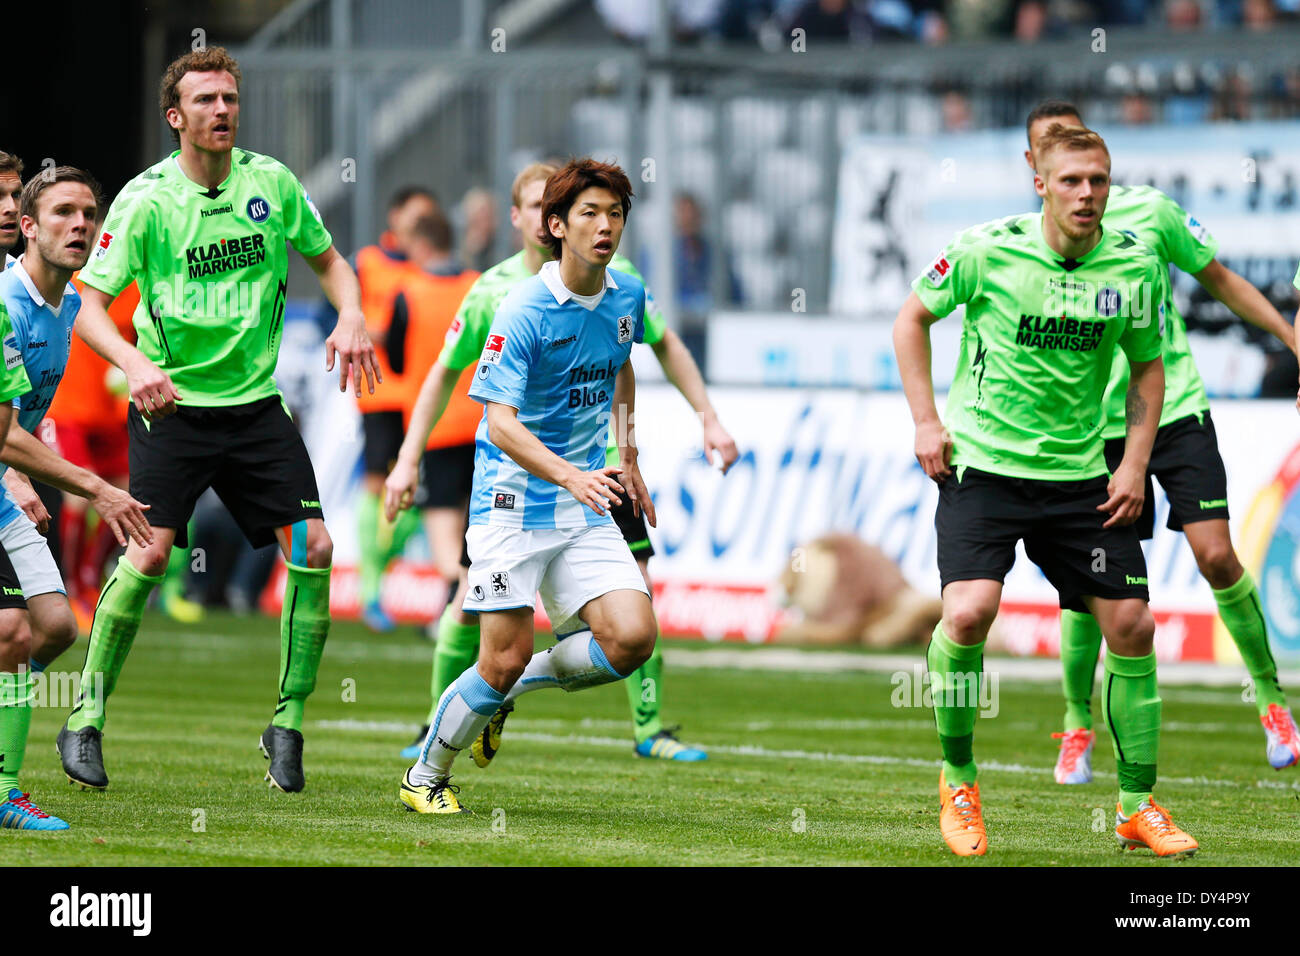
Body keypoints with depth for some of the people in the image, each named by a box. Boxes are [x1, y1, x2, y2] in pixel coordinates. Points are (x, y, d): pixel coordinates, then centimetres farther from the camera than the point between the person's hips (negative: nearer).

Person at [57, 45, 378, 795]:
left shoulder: (272, 183, 2)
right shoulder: (145, 199, -9)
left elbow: (328, 259, 17)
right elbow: (90, 305, -9)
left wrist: (351, 318, -4)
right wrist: (135, 364, -27)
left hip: (256, 402, 4)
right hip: (172, 403, -4)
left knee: (313, 546, -8)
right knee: (150, 551, -17)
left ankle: (288, 723, 5)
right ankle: (86, 721, -3)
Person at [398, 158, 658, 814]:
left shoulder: (628, 298, 4)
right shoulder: (524, 311, -16)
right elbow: (500, 421, -25)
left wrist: (628, 459, 25)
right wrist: (570, 475, -38)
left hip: (585, 511, 6)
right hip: (513, 505, -6)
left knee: (631, 638, -12)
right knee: (504, 659, -8)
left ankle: (514, 686, 14)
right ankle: (426, 776, 17)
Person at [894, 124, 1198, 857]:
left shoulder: (1134, 266, -3)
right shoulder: (987, 250, -11)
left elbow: (1147, 364, 11)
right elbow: (913, 317, 4)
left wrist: (1135, 465, 2)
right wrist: (927, 421, -3)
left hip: (1081, 475, 3)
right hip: (982, 463, -3)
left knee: (1131, 626, -2)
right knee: (969, 611, -21)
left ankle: (1138, 806, 14)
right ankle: (958, 780, 2)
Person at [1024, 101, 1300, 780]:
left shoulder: (1149, 211, 1)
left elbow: (1220, 279, 13)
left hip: (1176, 411, 0)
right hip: (1096, 428, 0)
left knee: (1216, 556, -9)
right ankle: (1077, 726, 15)